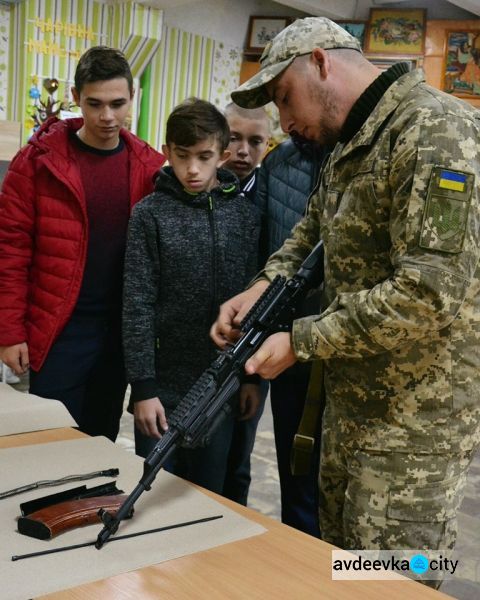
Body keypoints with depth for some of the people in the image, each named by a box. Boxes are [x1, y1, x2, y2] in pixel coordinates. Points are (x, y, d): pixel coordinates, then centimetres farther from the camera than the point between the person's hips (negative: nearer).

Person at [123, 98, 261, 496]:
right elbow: (138, 305, -7)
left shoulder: (244, 214, 3)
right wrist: (143, 387, -10)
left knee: (209, 494, 14)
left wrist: (253, 375, 5)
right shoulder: (151, 214, -4)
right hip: (163, 385, -2)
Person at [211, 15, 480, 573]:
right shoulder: (347, 145, 11)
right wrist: (264, 287, 1)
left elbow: (428, 292, -28)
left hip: (415, 418, -9)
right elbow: (313, 231, 23)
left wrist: (300, 341, -20)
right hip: (349, 403, 9)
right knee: (337, 562, 22)